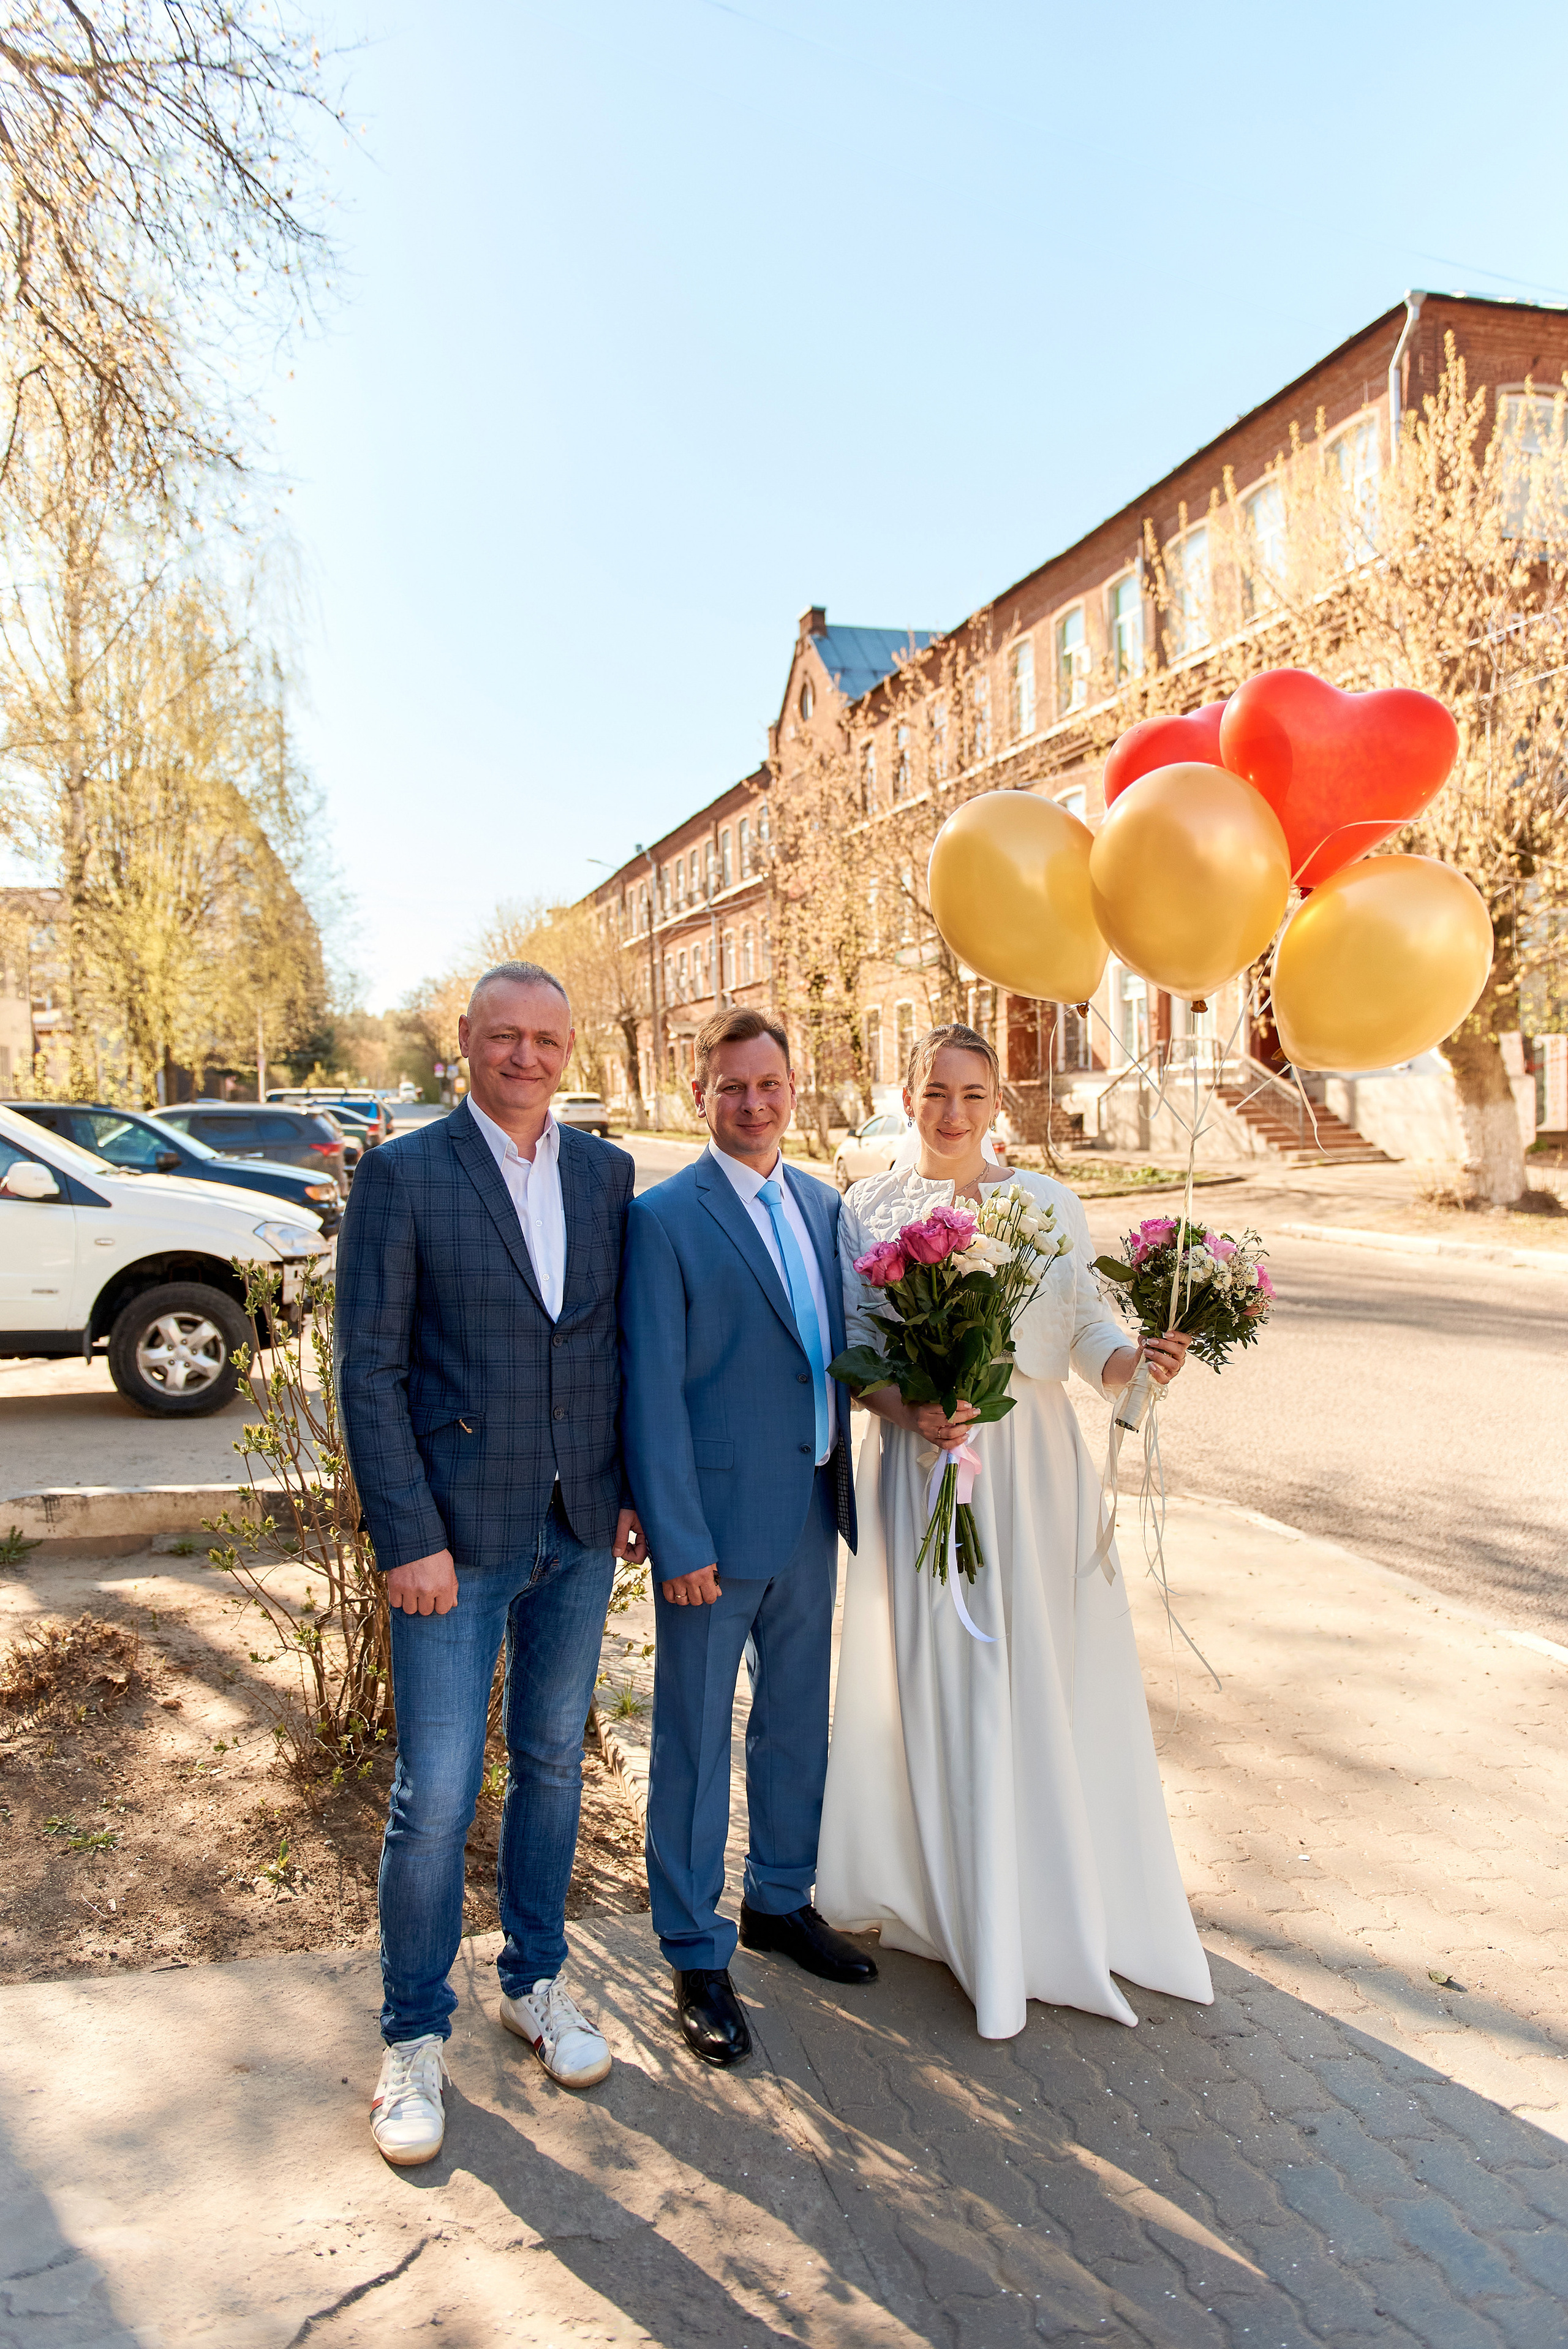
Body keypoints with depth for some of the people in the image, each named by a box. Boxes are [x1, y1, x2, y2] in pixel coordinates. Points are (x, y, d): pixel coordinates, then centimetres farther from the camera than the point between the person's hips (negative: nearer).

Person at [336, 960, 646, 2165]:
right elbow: (369, 1368, -10)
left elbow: (626, 1340, 9)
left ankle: (538, 1979, 38)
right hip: (458, 1532, -4)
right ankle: (416, 2033, 24)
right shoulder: (402, 1174, -8)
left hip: (580, 1530, 4)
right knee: (436, 1795, 3)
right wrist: (409, 1539, -14)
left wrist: (633, 1487, 4)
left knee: (552, 1763, 18)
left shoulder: (607, 1173, 4)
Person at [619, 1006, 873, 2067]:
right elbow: (652, 1390, -14)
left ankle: (781, 1900, 41)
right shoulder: (664, 1218, -12)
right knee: (697, 1741, 8)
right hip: (718, 1520, -6)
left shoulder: (823, 1204, 7)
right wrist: (679, 1538, -15)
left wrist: (847, 1492, 6)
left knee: (798, 1720, 20)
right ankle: (697, 1954, 25)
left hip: (812, 1513, 6)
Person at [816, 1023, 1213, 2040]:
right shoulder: (869, 1208, 3)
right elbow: (853, 1347, 1)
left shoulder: (1048, 1202, 5)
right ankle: (952, 1896, 22)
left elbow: (1088, 1326, 3)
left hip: (1034, 1469, 1)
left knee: (1049, 1678, 6)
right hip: (920, 1470, -1)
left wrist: (1136, 1358, -18)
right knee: (936, 1680, 5)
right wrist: (910, 1411, -16)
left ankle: (1068, 1901, 24)